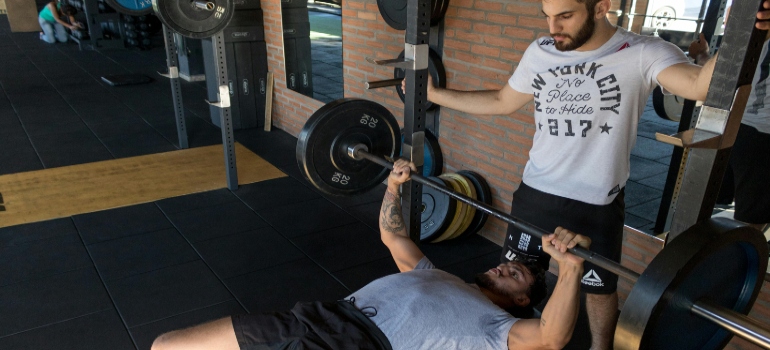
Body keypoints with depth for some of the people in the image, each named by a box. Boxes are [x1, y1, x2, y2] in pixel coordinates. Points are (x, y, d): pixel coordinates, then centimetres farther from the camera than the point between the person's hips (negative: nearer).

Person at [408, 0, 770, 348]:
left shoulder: (642, 54, -15)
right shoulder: (539, 52, -1)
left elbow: (699, 84, -33)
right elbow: (501, 102, 11)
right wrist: (434, 93, 11)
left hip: (597, 205, -3)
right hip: (535, 193, 4)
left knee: (599, 286, 18)